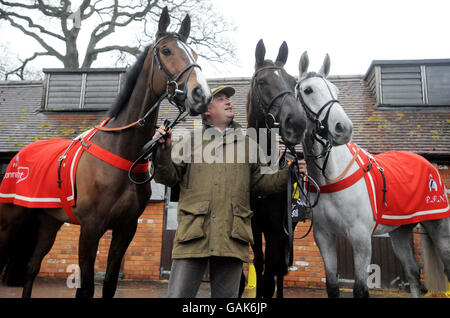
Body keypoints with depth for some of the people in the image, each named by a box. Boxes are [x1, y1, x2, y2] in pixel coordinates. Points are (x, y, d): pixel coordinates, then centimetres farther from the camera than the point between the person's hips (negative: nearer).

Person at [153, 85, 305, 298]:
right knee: (179, 294, 1)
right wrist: (163, 151, -12)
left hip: (231, 236, 2)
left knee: (227, 294, 11)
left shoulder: (247, 144, 18)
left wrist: (289, 174, 1)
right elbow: (168, 178, 5)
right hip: (193, 233, -1)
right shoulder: (191, 141, 12)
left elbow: (260, 182, 15)